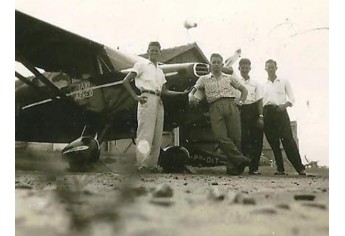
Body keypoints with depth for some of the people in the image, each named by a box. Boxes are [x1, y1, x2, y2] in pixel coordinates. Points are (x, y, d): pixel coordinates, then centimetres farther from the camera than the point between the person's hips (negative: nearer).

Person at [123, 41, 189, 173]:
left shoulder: (160, 71, 26)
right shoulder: (141, 65, 8)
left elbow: (164, 91, 20)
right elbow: (126, 82, 1)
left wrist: (182, 93, 11)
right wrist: (136, 97, -10)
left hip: (158, 102, 7)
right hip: (147, 99, -7)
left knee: (157, 136, 3)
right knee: (145, 134, -12)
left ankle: (152, 165, 8)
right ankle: (142, 165, -11)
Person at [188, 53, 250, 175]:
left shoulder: (229, 78, 25)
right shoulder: (204, 79, 22)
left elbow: (244, 90, 29)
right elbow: (193, 90, 9)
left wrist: (240, 102, 12)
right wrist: (191, 96, -14)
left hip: (230, 105, 1)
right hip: (215, 108, -1)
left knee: (235, 136, -11)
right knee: (220, 136, -21)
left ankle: (232, 166, -4)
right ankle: (240, 159, -19)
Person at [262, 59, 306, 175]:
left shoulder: (284, 82, 12)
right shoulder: (263, 85, 16)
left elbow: (291, 98, 7)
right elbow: (261, 101, 14)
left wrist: (285, 105, -11)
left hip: (280, 111, -3)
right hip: (267, 112, 3)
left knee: (288, 139, -12)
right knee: (273, 142, 0)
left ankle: (300, 168, -12)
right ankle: (280, 169, 4)